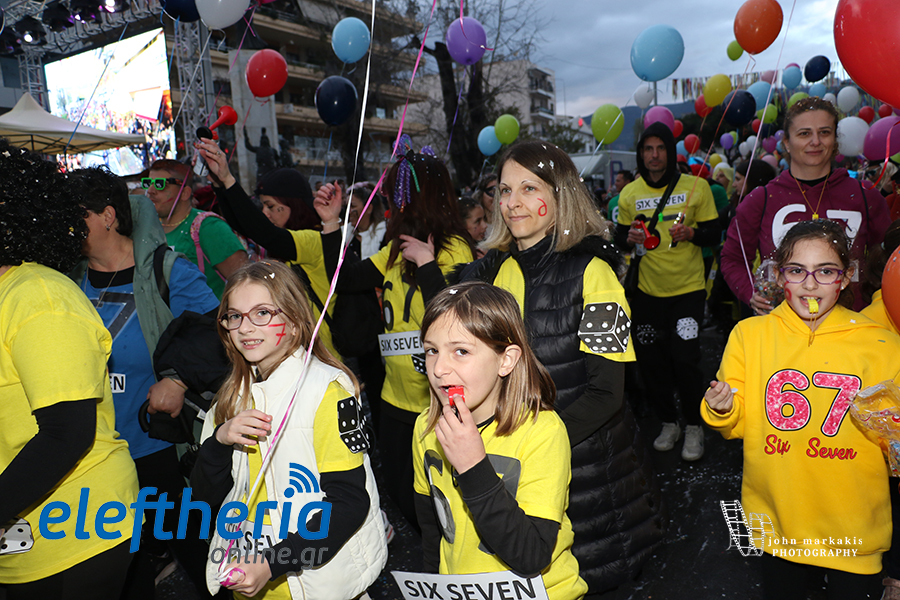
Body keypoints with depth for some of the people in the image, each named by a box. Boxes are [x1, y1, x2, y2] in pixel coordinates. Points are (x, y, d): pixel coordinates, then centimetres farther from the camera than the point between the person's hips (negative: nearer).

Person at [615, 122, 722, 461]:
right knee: (652, 361, 7)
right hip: (648, 291, 3)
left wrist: (691, 233, -21)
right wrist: (629, 238, -13)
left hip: (688, 288, -2)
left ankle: (694, 428, 16)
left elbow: (715, 235, 0)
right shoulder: (629, 194, 3)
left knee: (685, 359, -7)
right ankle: (668, 424, 27)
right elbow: (620, 240, 9)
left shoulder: (696, 187, -3)